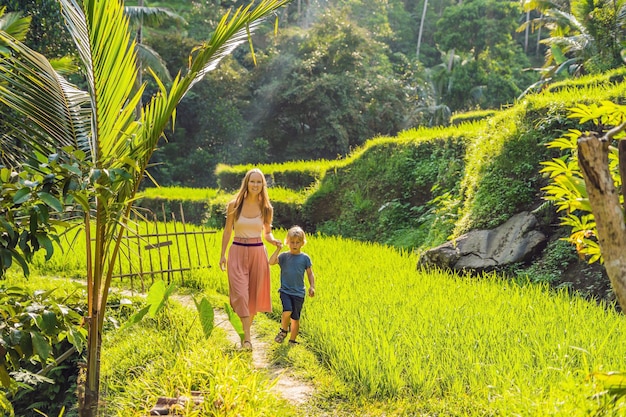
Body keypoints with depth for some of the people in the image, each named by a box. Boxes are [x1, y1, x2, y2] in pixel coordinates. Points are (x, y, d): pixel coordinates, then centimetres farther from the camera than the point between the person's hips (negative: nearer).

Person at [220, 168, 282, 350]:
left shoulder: (266, 208, 1)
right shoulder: (234, 205, -3)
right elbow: (227, 231, 5)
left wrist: (273, 240, -9)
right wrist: (223, 255, 4)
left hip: (258, 253, 2)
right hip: (237, 252, -2)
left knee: (254, 294, 8)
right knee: (240, 293, -10)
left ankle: (246, 330, 27)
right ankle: (247, 337, -10)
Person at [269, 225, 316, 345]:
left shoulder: (305, 258, 0)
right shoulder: (284, 256, -1)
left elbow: (310, 274, 7)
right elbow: (271, 262, -16)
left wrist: (312, 287, -4)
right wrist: (278, 249, -20)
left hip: (298, 293, 1)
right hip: (285, 291, -1)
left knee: (295, 318, 7)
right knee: (287, 311, -23)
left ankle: (292, 340, 24)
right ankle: (283, 330, 5)